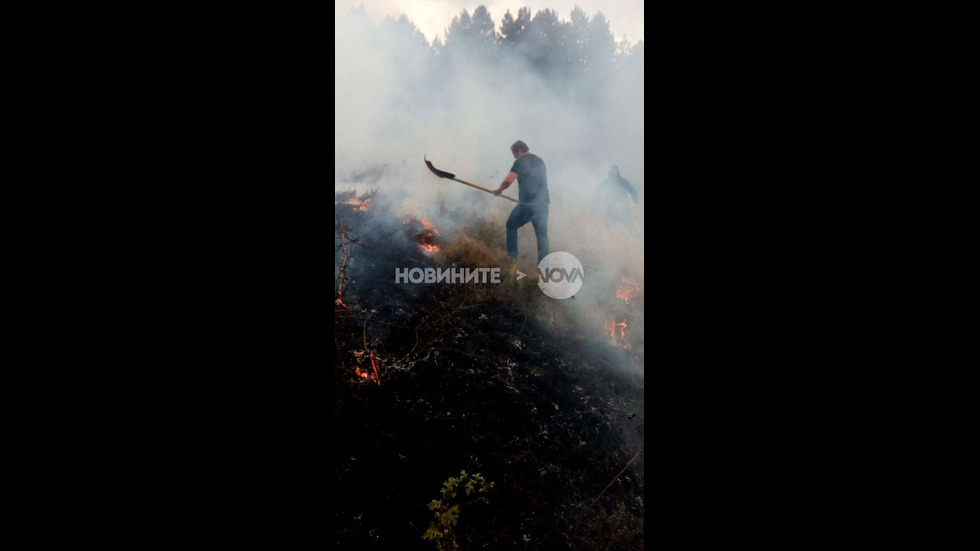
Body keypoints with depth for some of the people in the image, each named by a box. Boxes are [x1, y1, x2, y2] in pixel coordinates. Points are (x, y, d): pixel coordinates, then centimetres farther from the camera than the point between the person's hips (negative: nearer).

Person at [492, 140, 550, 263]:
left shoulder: (520, 162, -4)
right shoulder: (540, 161, 19)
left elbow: (508, 181, -13)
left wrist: (499, 190, 5)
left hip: (527, 203, -6)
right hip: (543, 203, 6)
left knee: (511, 226, 12)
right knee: (542, 234, 8)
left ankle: (512, 256, 3)